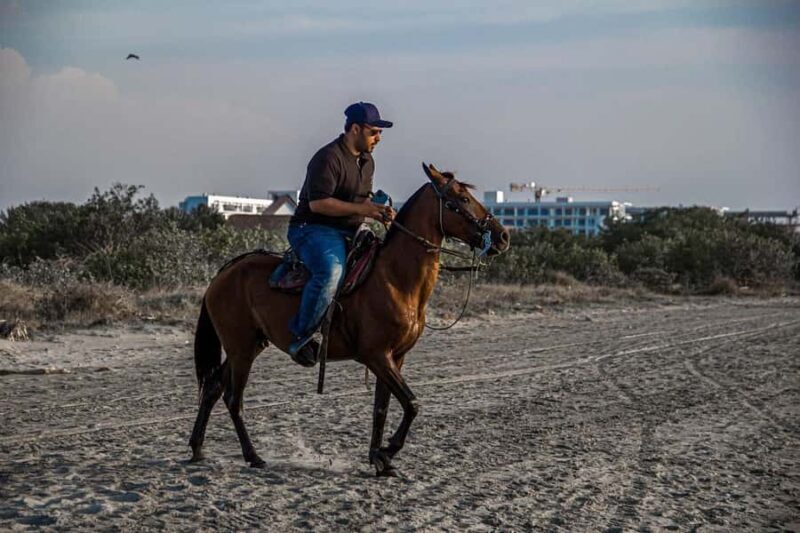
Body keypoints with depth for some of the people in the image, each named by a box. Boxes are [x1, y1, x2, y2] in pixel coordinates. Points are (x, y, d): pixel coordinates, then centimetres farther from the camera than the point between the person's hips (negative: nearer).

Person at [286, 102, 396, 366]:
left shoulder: (367, 161, 16)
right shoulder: (328, 158, -15)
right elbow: (318, 203, -22)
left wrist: (377, 209, 3)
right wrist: (362, 209, -22)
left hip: (348, 234, 10)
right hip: (313, 230, -10)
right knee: (331, 272, -36)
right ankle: (299, 336, -24)